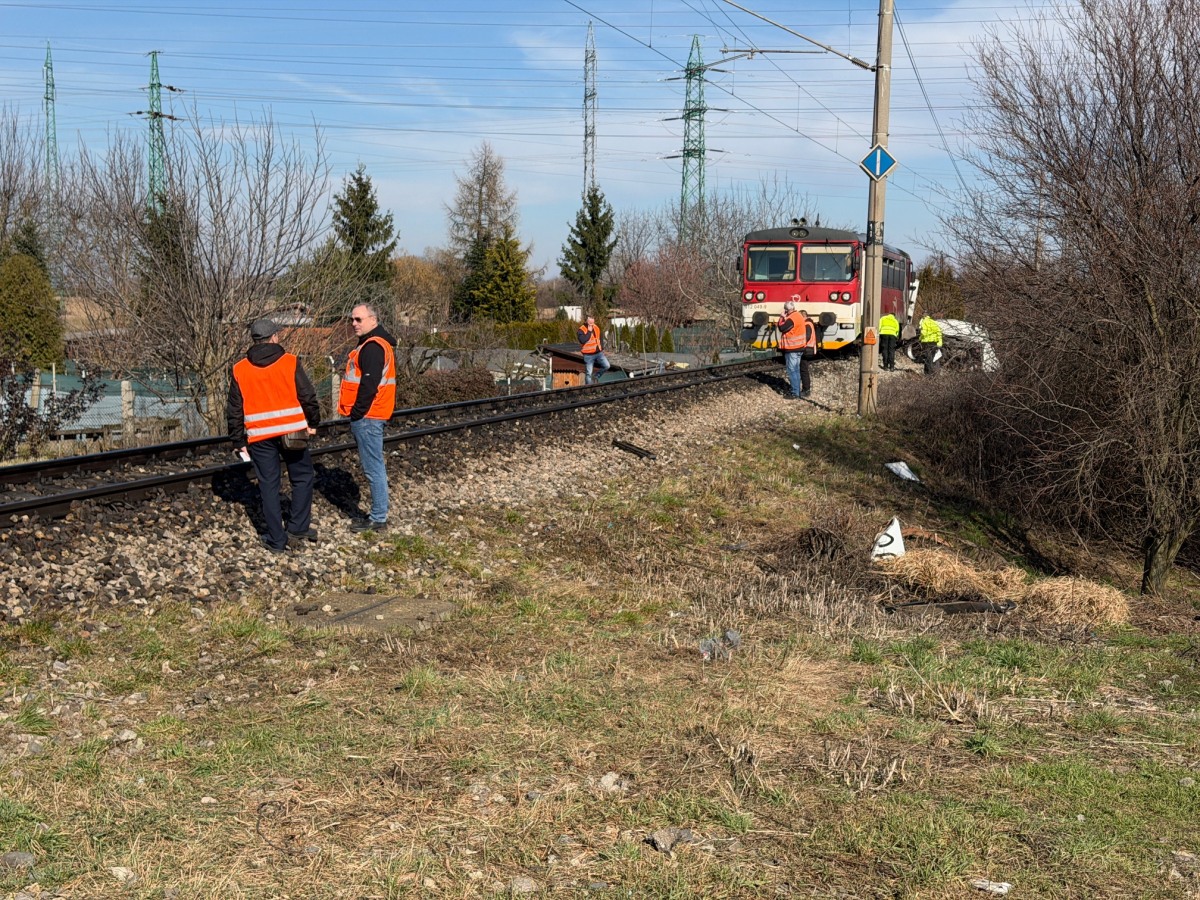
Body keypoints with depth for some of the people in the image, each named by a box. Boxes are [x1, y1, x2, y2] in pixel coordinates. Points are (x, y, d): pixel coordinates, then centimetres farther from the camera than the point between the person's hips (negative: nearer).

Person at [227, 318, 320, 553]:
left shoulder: (240, 370, 4)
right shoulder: (290, 362, -4)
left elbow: (234, 410, 6)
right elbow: (308, 397, -3)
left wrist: (239, 441, 14)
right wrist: (313, 423, 12)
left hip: (259, 436, 2)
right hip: (292, 431, -2)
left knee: (269, 485, 8)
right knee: (302, 477, 15)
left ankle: (276, 539, 10)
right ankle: (297, 528, 12)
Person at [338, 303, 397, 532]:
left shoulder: (373, 347, -16)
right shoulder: (373, 343, 18)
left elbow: (369, 384, -23)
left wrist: (356, 413, -17)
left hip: (367, 417, -11)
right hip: (369, 416, 11)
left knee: (373, 468, -5)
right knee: (373, 467, 14)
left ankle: (378, 519, -1)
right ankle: (377, 514, 21)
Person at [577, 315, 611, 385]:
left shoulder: (596, 328, 6)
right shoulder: (581, 330, -14)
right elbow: (583, 340, -31)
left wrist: (602, 348, 18)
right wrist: (589, 331, -24)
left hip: (599, 353, 6)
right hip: (588, 355, -6)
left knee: (607, 366, -4)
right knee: (588, 373, -3)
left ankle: (596, 377, 16)